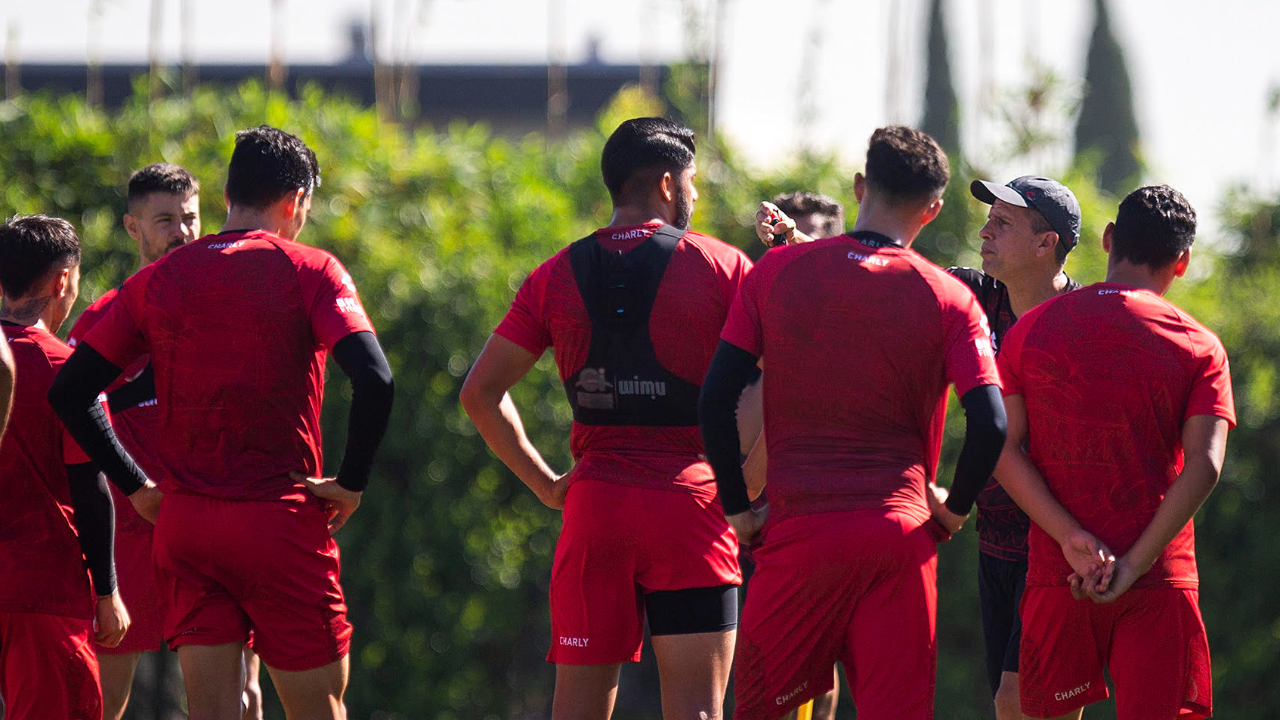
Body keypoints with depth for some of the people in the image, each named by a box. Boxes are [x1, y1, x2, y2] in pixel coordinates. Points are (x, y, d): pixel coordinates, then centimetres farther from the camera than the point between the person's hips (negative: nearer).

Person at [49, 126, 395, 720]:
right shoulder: (309, 271, -3)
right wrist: (351, 482, -6)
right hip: (282, 521, -3)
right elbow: (374, 380, -17)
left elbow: (70, 390, 6)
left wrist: (138, 484, 11)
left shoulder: (158, 279, 8)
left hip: (185, 526, 4)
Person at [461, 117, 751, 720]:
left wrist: (544, 484, 11)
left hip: (593, 507, 3)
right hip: (689, 509, -3)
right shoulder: (720, 267, -1)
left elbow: (480, 392, 6)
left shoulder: (557, 275, 7)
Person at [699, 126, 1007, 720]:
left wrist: (739, 512, 8)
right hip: (900, 532, 0)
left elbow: (715, 402, 0)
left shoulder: (775, 272, 4)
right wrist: (953, 510, 7)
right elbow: (989, 423, -9)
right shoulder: (949, 298, 1)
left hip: (797, 535, 0)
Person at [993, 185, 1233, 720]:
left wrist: (1071, 538, -10)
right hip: (1160, 580, -2)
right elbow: (1203, 468, -11)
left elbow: (1003, 451, -3)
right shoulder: (1199, 348, 0)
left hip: (1056, 574, 2)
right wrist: (1132, 567, -13)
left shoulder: (1031, 331, 6)